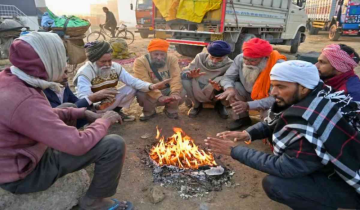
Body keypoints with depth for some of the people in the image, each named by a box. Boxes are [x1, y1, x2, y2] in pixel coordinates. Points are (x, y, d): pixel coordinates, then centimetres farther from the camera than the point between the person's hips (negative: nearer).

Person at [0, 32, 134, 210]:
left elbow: (44, 115, 7)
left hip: (16, 155, 9)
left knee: (68, 107, 20)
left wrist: (83, 113, -3)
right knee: (114, 145, -19)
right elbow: (79, 144, -32)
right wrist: (104, 121, -14)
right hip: (23, 174, -9)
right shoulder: (25, 102, -35)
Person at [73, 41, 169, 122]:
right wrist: (99, 104, -57)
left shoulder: (115, 67, -8)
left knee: (132, 88, -13)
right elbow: (84, 98, -35)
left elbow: (133, 81, -16)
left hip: (108, 102, 5)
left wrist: (151, 86, -35)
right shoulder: (85, 73, -23)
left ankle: (117, 111, 7)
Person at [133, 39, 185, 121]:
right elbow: (145, 83, -29)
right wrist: (159, 96, -42)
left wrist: (175, 93, -41)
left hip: (167, 91, 2)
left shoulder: (172, 59, -9)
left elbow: (176, 77, -22)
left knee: (181, 92, -26)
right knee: (140, 94, -33)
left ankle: (171, 110, 5)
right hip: (149, 93, -1)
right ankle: (149, 112, 0)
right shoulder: (140, 61, -19)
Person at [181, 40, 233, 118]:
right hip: (197, 93, 1)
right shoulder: (200, 57, -13)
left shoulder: (229, 65, -17)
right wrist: (190, 75, -37)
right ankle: (196, 105, 0)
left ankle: (219, 104, 4)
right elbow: (184, 72, -13)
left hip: (215, 94, -1)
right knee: (184, 77, -25)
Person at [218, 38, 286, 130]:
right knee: (234, 86, -23)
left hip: (270, 102, -3)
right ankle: (243, 118, 2)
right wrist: (229, 88, -39)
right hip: (250, 95, 4)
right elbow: (227, 77, -12)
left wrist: (248, 105, -46)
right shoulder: (240, 59, -20)